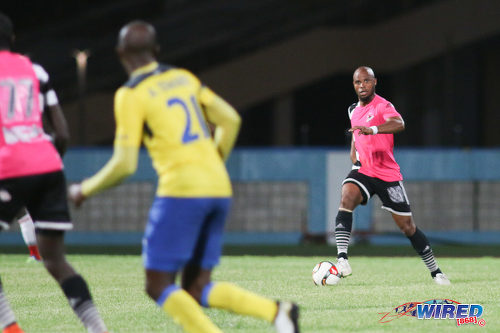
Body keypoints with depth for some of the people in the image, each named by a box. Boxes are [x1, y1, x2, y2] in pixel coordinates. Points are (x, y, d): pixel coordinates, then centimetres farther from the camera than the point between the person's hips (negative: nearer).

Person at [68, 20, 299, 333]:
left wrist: (85, 190, 8)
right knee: (195, 290, 10)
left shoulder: (131, 95, -4)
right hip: (219, 187, 7)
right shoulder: (184, 78, 15)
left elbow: (124, 165, -8)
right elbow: (230, 121, 16)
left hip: (181, 190, -7)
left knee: (158, 286, 1)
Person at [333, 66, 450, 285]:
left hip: (388, 175, -4)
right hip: (363, 172, 4)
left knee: (407, 227, 2)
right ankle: (341, 257, -38)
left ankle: (435, 271, 19)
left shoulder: (382, 106, -11)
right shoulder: (354, 111, 12)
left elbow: (399, 124, -34)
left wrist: (373, 129, -52)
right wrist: (355, 160, 12)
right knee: (346, 200, -28)